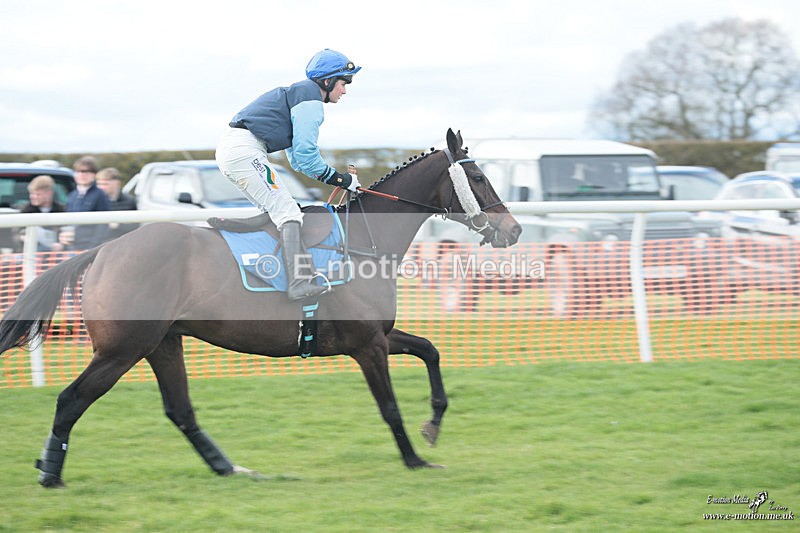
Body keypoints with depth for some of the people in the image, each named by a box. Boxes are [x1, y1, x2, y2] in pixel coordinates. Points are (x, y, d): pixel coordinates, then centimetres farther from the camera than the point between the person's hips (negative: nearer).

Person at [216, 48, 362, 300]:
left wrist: (335, 177, 18)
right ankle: (299, 283, -24)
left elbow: (297, 159, 29)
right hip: (244, 150, -11)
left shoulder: (298, 94, 26)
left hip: (228, 148, 11)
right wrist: (340, 179, -3)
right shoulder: (310, 99, -6)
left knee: (276, 210, 18)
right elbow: (305, 157, -13)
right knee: (287, 213, -13)